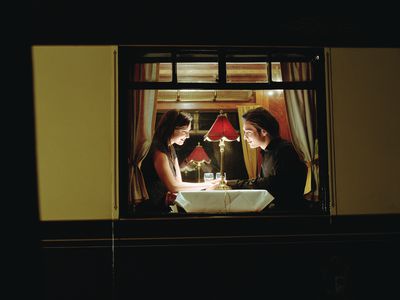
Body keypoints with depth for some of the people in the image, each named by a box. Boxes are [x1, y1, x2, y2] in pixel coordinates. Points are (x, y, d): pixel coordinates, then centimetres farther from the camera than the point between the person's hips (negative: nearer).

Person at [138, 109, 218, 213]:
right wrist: (205, 185, -16)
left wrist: (173, 193, -14)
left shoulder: (170, 149, 13)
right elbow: (173, 186, -20)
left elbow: (178, 181, 10)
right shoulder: (159, 151, -18)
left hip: (163, 206, 9)